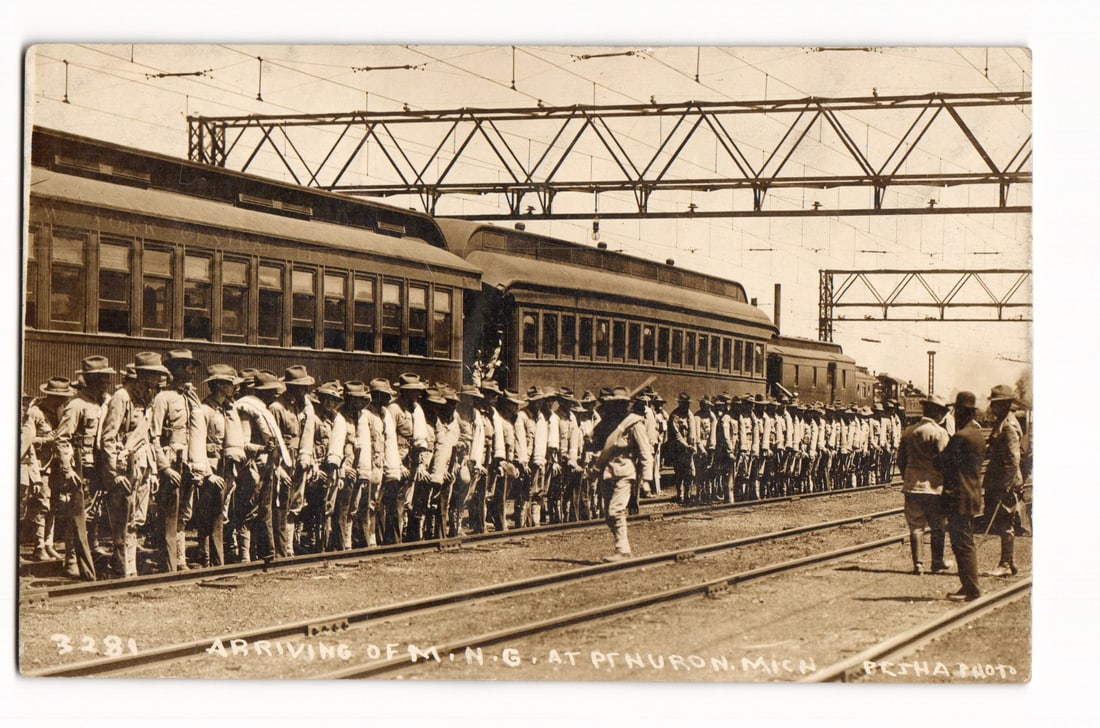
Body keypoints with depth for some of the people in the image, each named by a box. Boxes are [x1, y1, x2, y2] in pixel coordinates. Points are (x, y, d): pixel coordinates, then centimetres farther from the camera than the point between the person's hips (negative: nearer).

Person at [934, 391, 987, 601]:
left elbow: (943, 463, -15)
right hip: (973, 495, 10)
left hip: (959, 498, -10)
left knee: (962, 544, -6)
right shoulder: (979, 434, 13)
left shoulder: (961, 436, -18)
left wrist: (932, 459, 5)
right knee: (967, 543, 16)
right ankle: (970, 586, 21)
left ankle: (971, 589, -5)